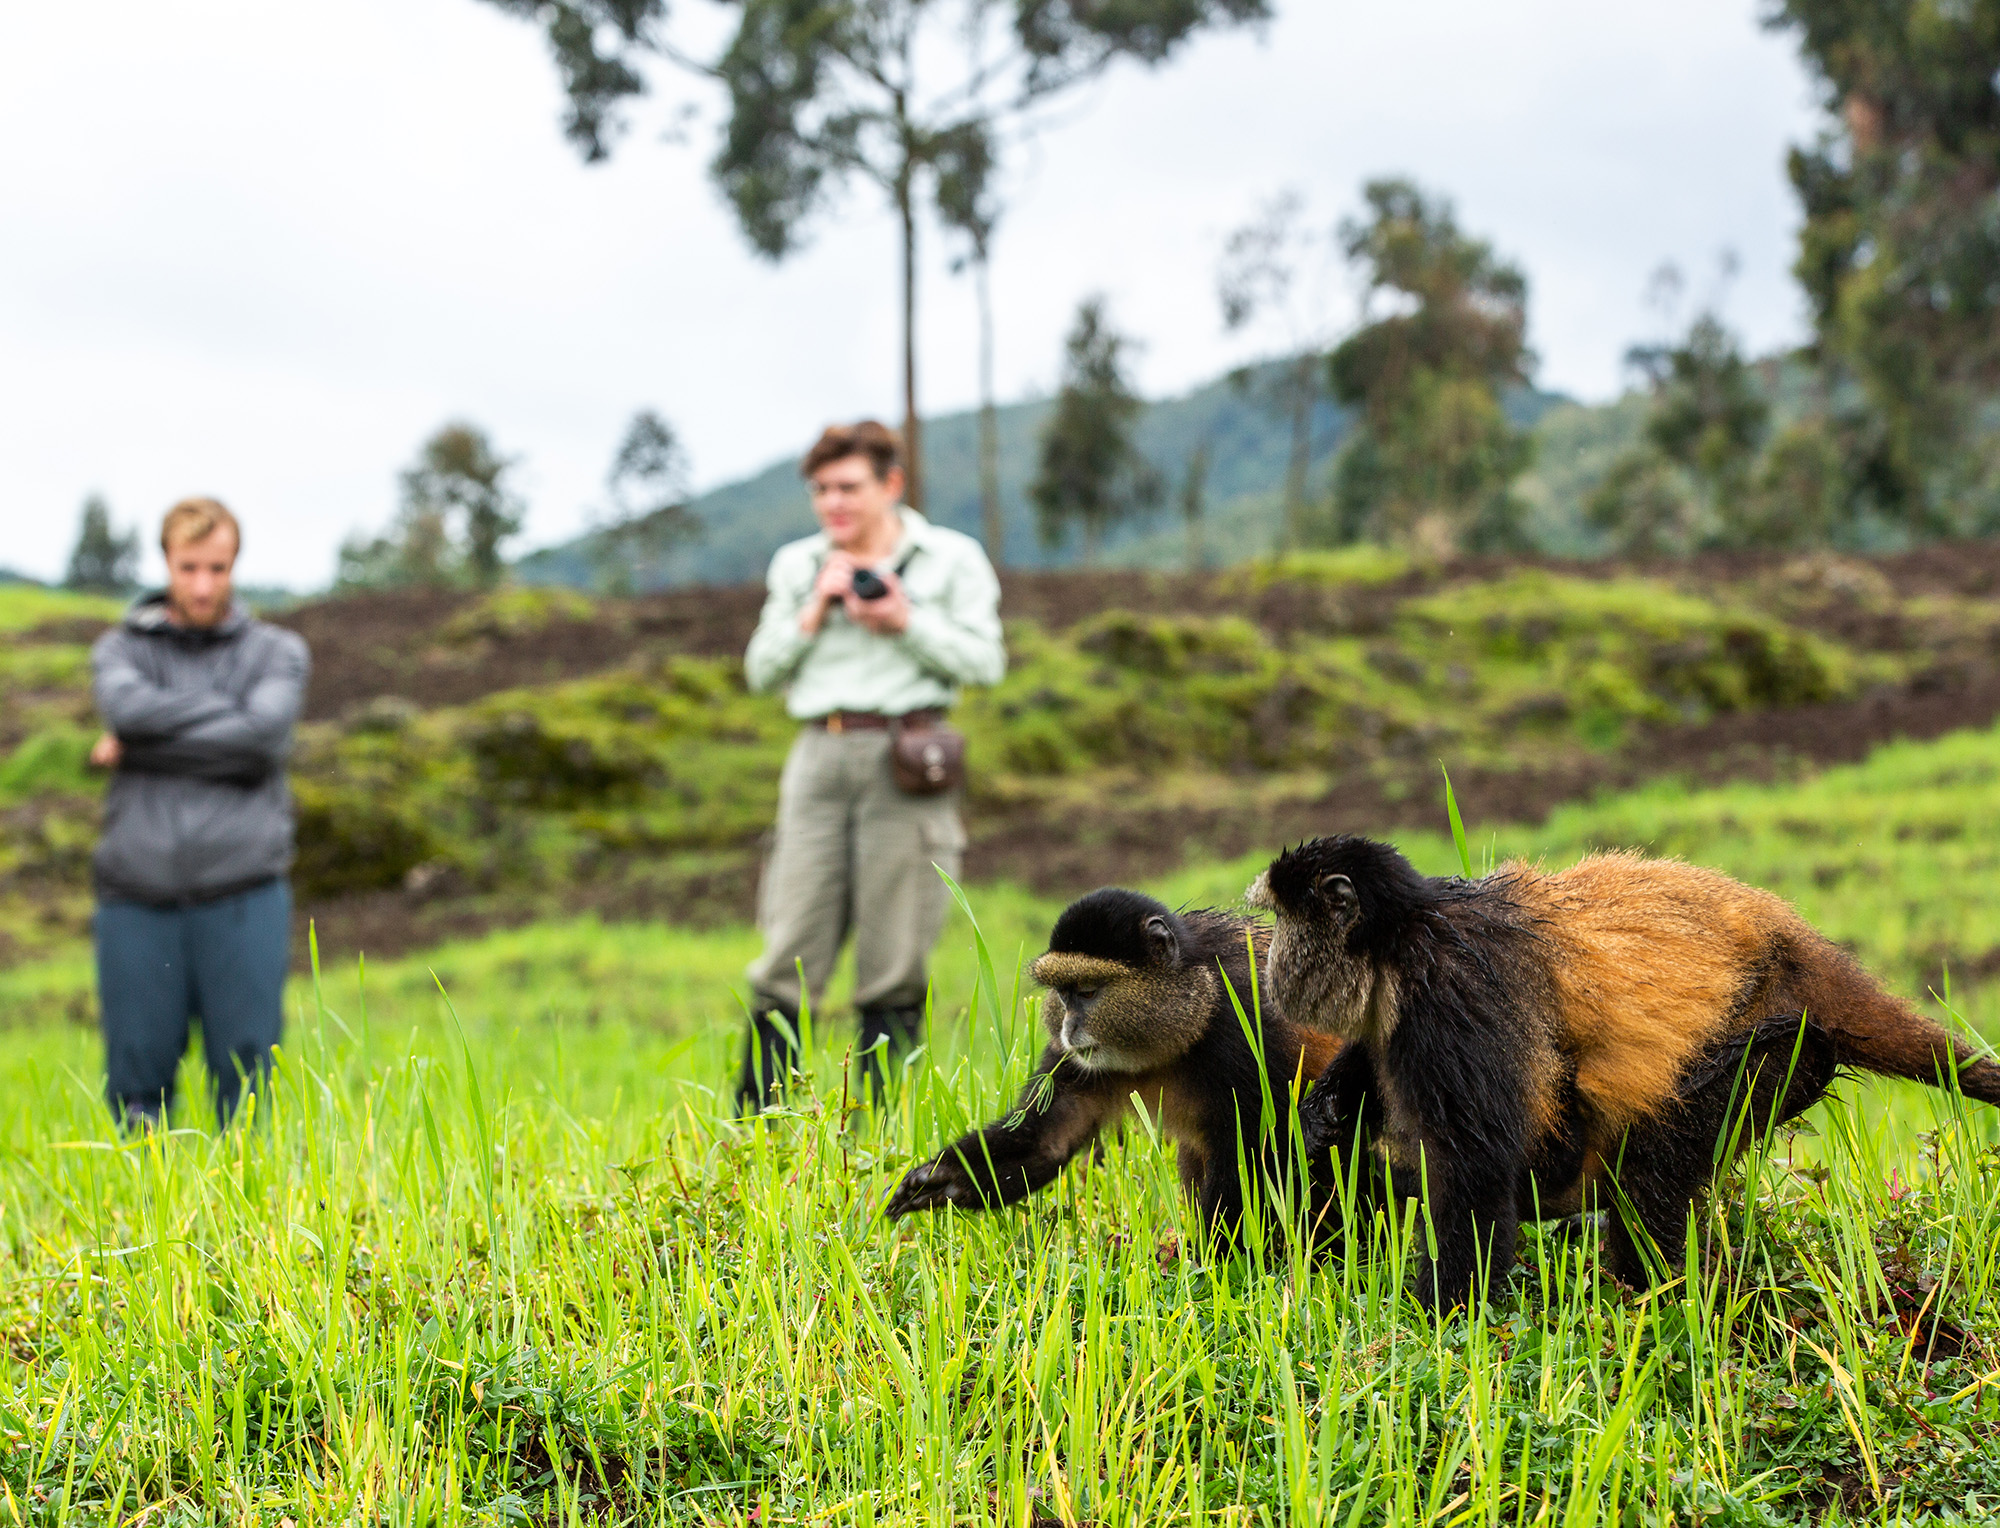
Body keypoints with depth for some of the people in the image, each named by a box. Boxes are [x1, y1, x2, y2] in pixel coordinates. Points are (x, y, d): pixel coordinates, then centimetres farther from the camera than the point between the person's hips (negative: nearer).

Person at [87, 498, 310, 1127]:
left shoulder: (278, 652, 11)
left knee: (245, 1083, -1)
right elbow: (127, 706, -10)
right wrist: (228, 714, -6)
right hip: (138, 898, 1)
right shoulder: (121, 648, 14)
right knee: (137, 1084, 3)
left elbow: (260, 741, -8)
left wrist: (138, 747, -3)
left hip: (242, 898, -1)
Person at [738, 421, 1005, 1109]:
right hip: (821, 752, 2)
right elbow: (761, 670, 14)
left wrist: (908, 623, -8)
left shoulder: (952, 559, 8)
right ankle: (755, 1117, -1)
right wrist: (812, 614, 0)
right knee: (790, 950, -4)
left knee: (894, 959, -2)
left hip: (905, 760, -2)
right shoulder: (796, 566, 17)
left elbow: (985, 661, 3)